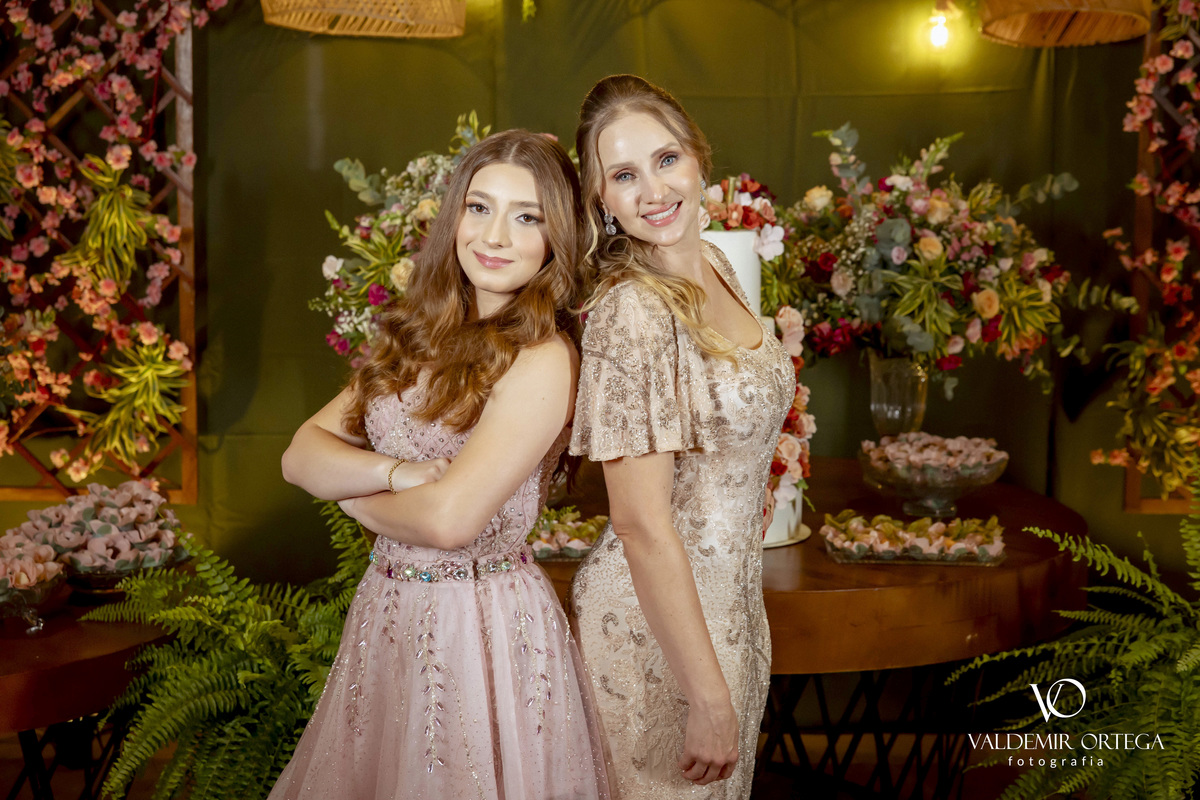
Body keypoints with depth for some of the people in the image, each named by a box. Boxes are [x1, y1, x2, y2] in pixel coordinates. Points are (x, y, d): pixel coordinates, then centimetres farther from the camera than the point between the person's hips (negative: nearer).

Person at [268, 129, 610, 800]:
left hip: (486, 627, -7)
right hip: (387, 611, 7)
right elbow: (302, 455, 0)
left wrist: (356, 494, -5)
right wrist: (398, 472, -18)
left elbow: (451, 519, -24)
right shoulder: (419, 336, 5)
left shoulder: (544, 360, -17)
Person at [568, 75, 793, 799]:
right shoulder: (633, 312, -25)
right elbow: (643, 528, -25)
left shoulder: (716, 265, 2)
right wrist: (709, 698, -23)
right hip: (659, 620, -8)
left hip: (729, 600, 8)